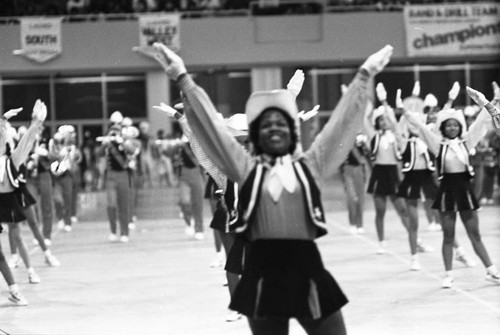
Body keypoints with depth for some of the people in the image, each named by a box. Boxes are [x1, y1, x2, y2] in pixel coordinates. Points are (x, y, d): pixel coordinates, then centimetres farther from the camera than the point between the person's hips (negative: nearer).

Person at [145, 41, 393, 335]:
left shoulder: (309, 166, 9)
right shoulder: (246, 168, 6)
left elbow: (342, 122, 10)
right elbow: (210, 123, 4)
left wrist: (364, 76, 9)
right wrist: (183, 79, 1)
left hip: (306, 267, 1)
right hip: (264, 271, -1)